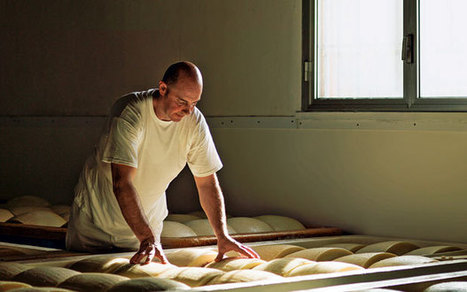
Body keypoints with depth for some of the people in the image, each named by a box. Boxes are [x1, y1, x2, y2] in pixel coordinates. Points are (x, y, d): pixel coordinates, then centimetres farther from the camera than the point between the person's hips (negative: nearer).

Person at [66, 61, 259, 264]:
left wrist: (222, 236, -22)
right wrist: (148, 238, -47)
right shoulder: (130, 112, -30)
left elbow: (207, 182, -9)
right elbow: (121, 183, -38)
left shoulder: (195, 122, -15)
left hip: (147, 217, 4)